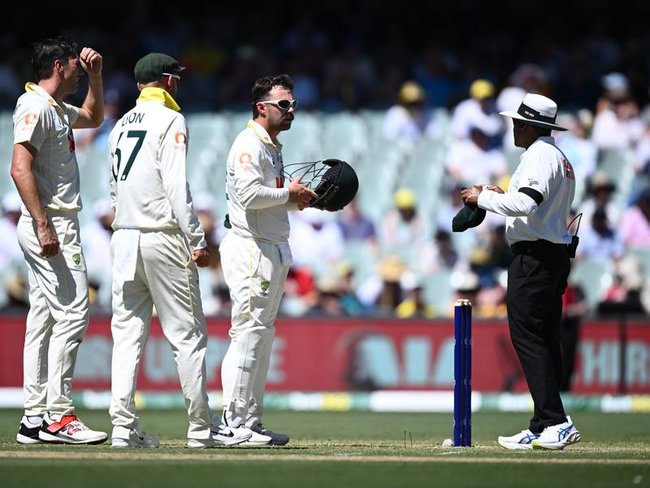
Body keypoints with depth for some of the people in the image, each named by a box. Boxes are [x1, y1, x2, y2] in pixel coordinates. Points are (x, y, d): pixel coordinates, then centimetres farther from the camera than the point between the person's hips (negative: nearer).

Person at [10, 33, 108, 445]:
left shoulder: (58, 109, 18)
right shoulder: (35, 107, -12)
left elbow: (94, 117, 40)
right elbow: (20, 168, -21)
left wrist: (95, 75, 24)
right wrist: (44, 226, -26)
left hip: (56, 227, 10)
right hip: (52, 226, -10)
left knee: (44, 318, 9)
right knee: (72, 314, -13)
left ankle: (35, 417, 9)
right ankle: (58, 415, -15)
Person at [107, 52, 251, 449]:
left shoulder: (122, 125, 16)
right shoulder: (170, 121, -7)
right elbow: (177, 186, -15)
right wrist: (197, 240, -15)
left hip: (123, 238, 7)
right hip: (163, 237, -7)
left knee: (128, 334, 4)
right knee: (188, 334, -1)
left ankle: (124, 427, -2)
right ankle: (202, 428, 0)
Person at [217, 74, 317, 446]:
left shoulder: (273, 147, 20)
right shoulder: (249, 144, -12)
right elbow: (249, 194, -25)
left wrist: (302, 199, 8)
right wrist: (289, 194, -13)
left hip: (273, 249, 11)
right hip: (251, 247, -11)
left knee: (263, 334, 12)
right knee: (249, 332, -11)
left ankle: (251, 422, 16)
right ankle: (235, 423, -9)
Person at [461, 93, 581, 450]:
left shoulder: (539, 156, -11)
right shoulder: (560, 159, 21)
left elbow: (524, 204, -25)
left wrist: (484, 197, -13)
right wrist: (503, 197, 19)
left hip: (533, 257, -11)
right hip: (556, 256, 11)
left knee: (528, 337, -13)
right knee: (545, 341, 9)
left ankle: (556, 423, -21)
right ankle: (544, 428, 9)